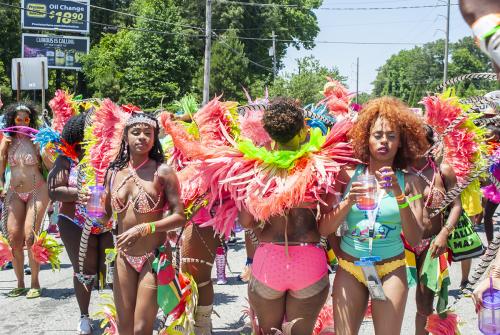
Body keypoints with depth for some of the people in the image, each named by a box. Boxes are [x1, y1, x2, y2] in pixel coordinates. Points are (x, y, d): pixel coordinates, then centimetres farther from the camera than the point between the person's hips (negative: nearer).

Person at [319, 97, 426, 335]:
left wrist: (399, 194, -22)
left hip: (390, 271, 0)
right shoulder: (349, 175, -5)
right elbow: (323, 230, -6)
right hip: (349, 268, 1)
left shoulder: (409, 181, -5)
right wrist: (348, 202, -22)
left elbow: (414, 239, -13)